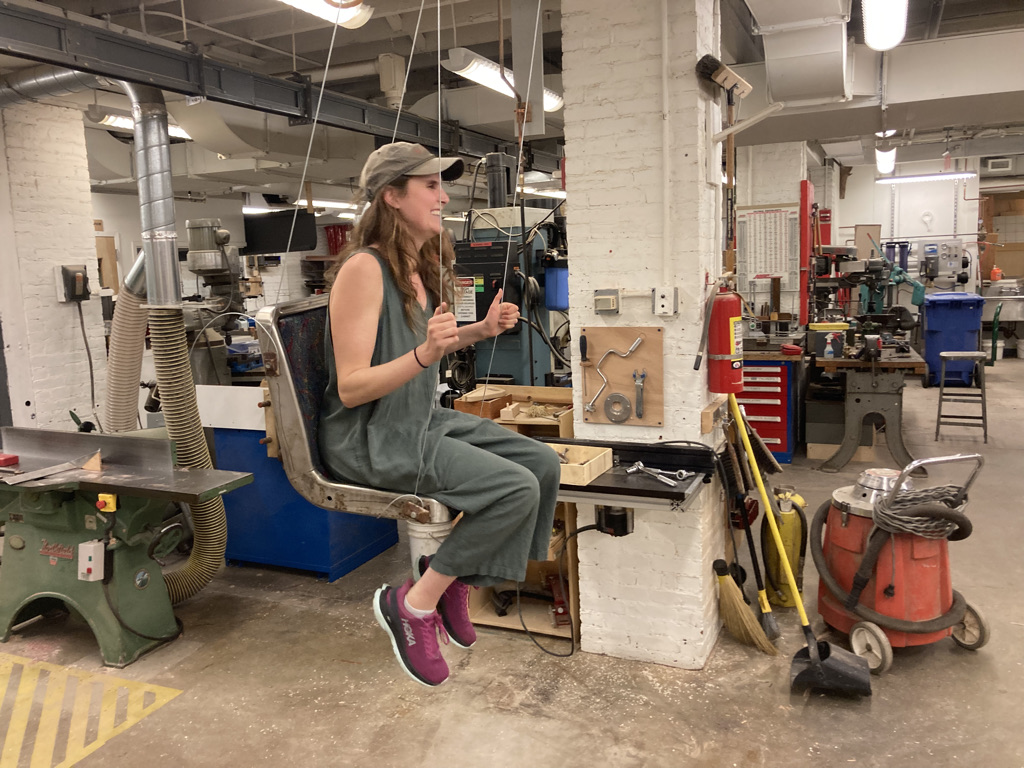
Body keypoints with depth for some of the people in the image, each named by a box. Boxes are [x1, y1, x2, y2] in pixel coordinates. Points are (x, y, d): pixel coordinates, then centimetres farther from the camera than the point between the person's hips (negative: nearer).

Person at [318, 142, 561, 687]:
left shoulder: (422, 266, 10)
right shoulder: (364, 269, -18)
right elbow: (350, 388, -21)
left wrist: (480, 330, 9)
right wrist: (424, 353, -34)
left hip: (421, 422, 9)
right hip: (370, 439, -9)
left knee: (542, 463, -1)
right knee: (516, 488, -21)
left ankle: (455, 579, 9)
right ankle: (412, 604, -5)